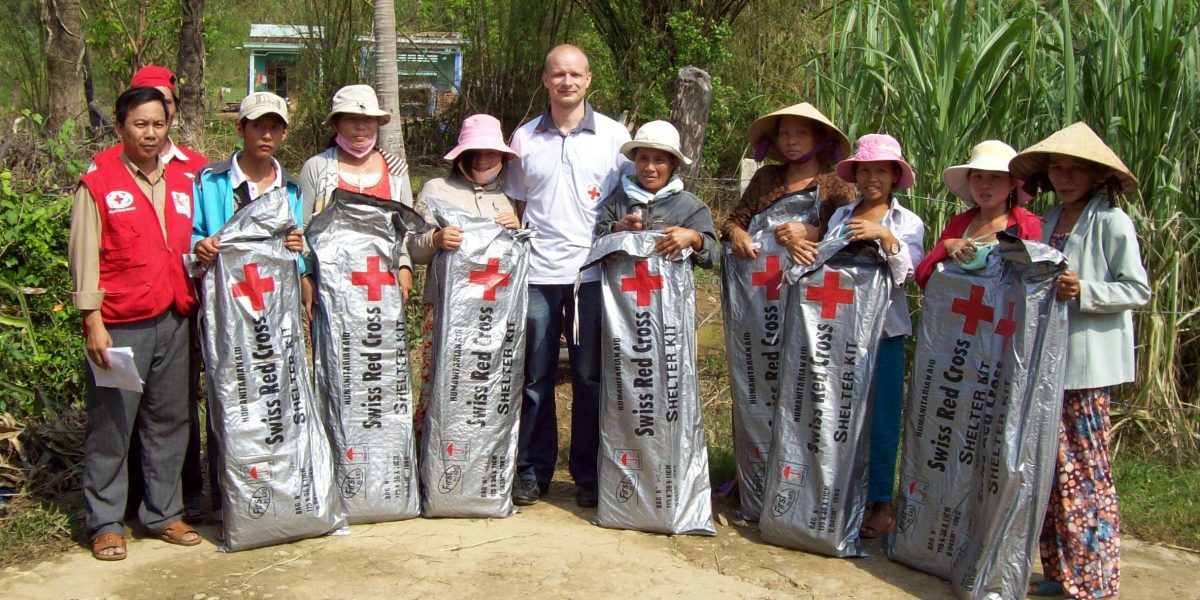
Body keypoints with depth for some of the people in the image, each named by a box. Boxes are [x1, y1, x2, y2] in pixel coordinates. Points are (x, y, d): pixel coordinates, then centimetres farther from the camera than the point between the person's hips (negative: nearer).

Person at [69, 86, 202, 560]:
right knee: (110, 426, 1)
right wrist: (93, 322, -9)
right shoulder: (98, 185, 0)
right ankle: (105, 523, 12)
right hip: (119, 325, -4)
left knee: (169, 422, 10)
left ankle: (165, 513, 21)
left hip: (174, 321, 5)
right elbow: (84, 257, -4)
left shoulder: (182, 185, 14)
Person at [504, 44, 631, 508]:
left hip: (594, 273, -1)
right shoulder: (525, 138, 8)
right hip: (538, 274, 1)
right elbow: (514, 206, 15)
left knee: (590, 377, 5)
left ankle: (588, 475, 16)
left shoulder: (613, 136, 4)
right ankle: (532, 472, 18)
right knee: (536, 377, 6)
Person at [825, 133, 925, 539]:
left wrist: (885, 237, -23)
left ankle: (880, 504, 11)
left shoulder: (907, 222, 3)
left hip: (884, 329, -3)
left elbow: (909, 273, -9)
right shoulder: (840, 216, 11)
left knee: (881, 418, 0)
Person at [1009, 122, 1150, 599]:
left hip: (1089, 361, -7)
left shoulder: (1112, 222, -6)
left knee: (1085, 471, -3)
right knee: (1051, 467, 8)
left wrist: (1084, 291, -21)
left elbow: (1138, 290, -9)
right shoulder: (1049, 220, 14)